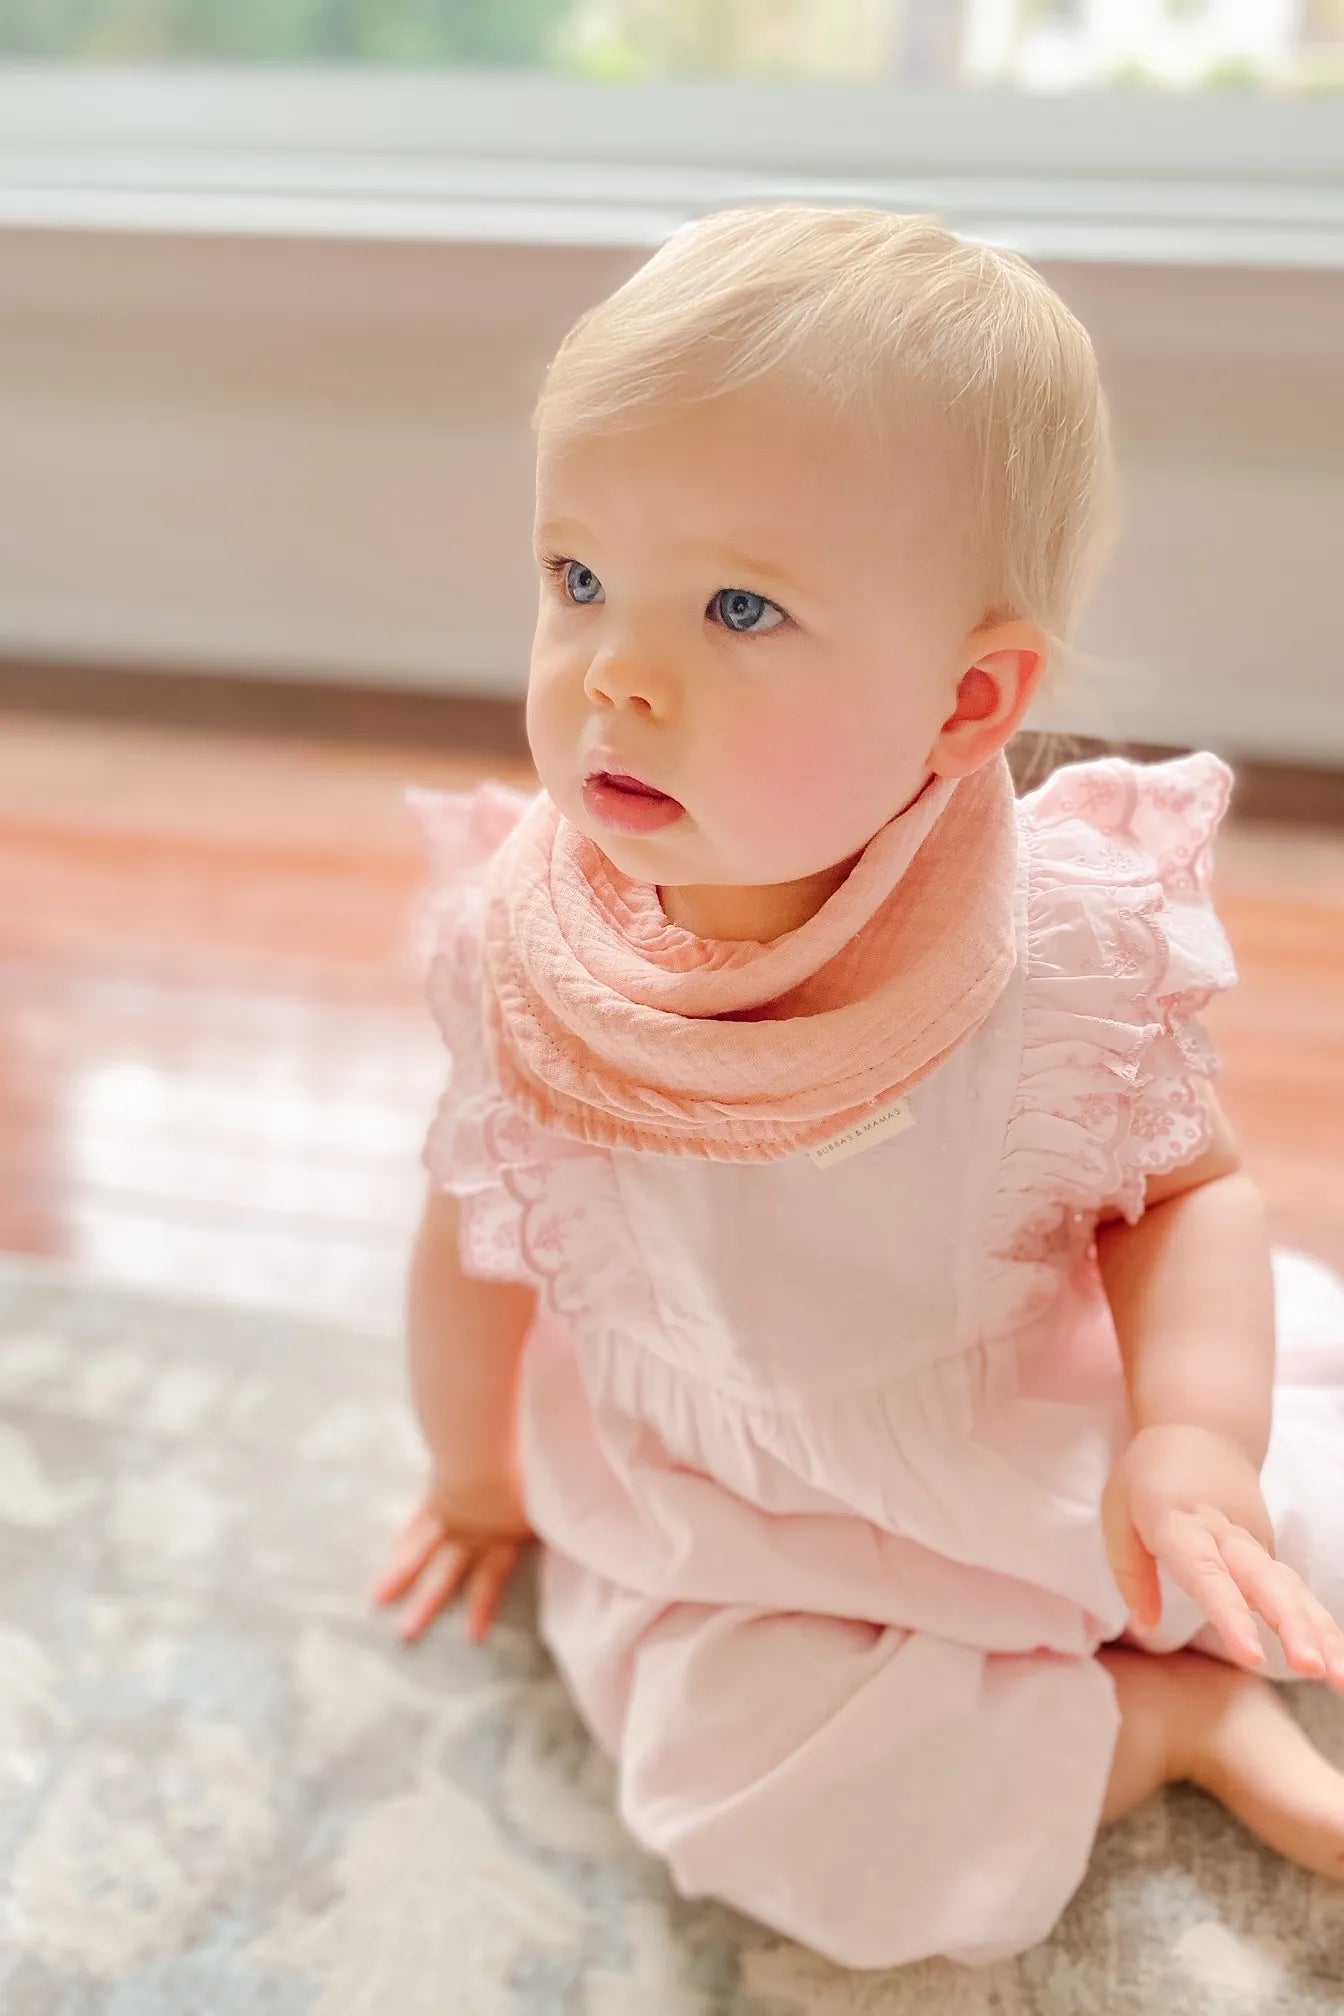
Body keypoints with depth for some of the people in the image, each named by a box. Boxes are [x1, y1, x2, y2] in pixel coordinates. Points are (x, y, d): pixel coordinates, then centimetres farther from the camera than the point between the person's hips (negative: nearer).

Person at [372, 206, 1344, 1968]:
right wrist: (477, 1488, 10)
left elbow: (1188, 1191, -11)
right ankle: (1174, 1712, 1)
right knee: (764, 1790, -18)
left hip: (1044, 1451, 1)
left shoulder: (1073, 940, -25)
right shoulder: (524, 956, -21)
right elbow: (475, 1248, -6)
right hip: (716, 1524, 0)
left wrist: (1191, 1438, -30)